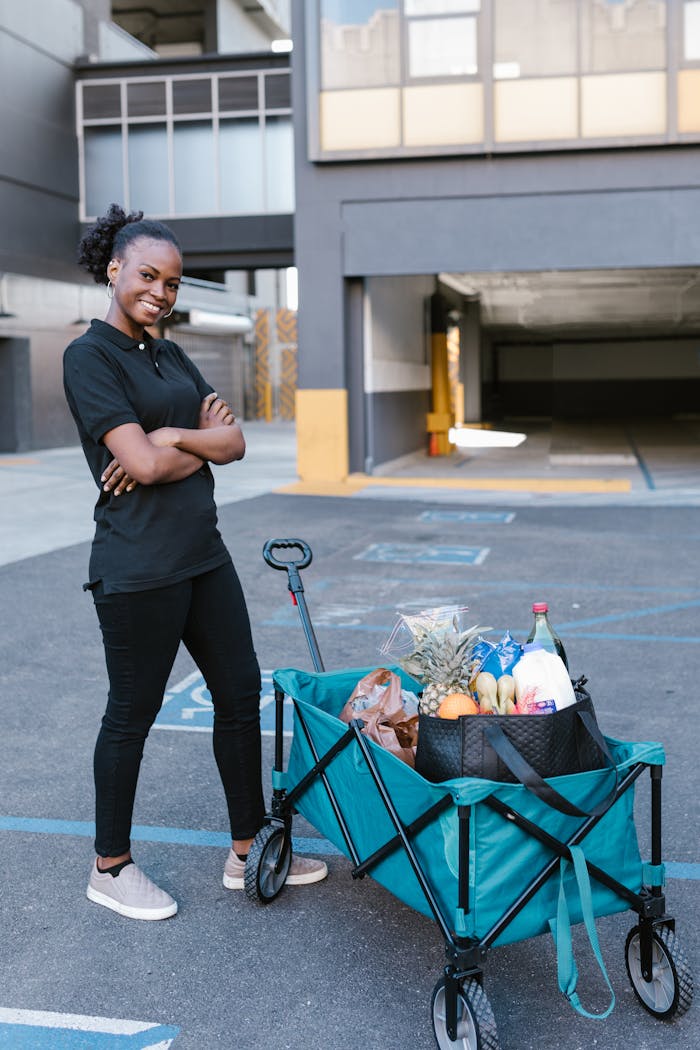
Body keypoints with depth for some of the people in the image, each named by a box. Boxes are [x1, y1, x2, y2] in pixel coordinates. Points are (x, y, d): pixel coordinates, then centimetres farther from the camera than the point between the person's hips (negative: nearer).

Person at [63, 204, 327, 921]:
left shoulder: (170, 355, 14)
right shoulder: (89, 357, -10)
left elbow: (233, 443, 6)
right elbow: (142, 461, -20)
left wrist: (173, 440, -12)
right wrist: (202, 437, -3)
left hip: (203, 553, 8)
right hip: (138, 567, -8)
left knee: (240, 693, 12)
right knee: (132, 714, 5)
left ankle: (247, 852, 27)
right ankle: (110, 868, 24)